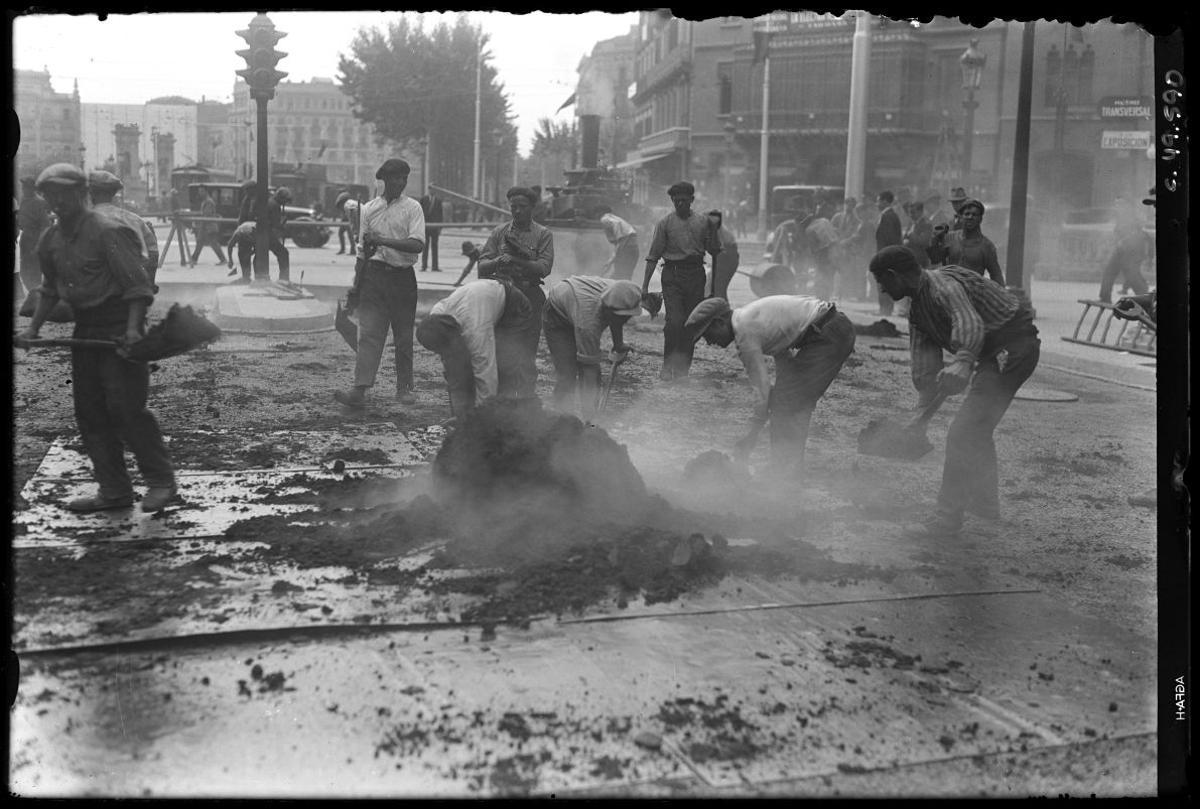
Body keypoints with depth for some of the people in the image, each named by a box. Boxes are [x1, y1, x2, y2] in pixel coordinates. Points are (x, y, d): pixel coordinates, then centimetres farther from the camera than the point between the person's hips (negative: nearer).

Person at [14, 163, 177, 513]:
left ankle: (160, 481, 1)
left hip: (118, 324, -8)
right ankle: (114, 490, 16)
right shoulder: (51, 241, 11)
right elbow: (50, 288, 25)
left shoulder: (108, 232, -13)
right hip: (84, 328, 8)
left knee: (126, 406, -12)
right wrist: (33, 328, 20)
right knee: (89, 412, 8)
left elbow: (136, 283, -17)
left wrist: (133, 327, -27)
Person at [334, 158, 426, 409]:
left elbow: (418, 245, -13)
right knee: (368, 333, -7)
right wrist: (356, 286, 8)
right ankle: (360, 390, -13)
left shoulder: (412, 208, 1)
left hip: (403, 276, -1)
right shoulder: (369, 209, 10)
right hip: (374, 275, 1)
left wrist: (384, 241, -20)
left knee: (403, 337, 6)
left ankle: (404, 387, 17)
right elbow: (362, 251, 12)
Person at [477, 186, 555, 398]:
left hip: (529, 296, -3)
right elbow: (482, 267, 6)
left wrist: (516, 261, -19)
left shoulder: (543, 235, 4)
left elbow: (544, 267, -9)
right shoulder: (500, 232, 12)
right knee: (501, 352, 3)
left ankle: (527, 397, 3)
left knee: (526, 355, -2)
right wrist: (498, 261, -15)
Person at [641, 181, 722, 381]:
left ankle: (683, 367, 13)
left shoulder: (704, 222, 6)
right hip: (672, 274, -2)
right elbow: (653, 256, 1)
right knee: (674, 322, -12)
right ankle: (668, 367, -2)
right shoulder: (665, 223, 2)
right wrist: (645, 286, -2)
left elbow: (715, 251, 12)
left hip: (696, 274, 2)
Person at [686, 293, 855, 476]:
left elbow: (761, 386, -13)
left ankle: (787, 474, -5)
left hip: (828, 336, -10)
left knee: (785, 404, -7)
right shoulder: (748, 316, 15)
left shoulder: (745, 330, -14)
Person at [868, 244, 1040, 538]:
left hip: (1013, 346, -11)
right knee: (977, 430, 25)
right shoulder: (917, 310, 8)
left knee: (963, 433, -13)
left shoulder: (944, 285, -23)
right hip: (995, 353, 11)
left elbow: (970, 324, -44)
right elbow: (925, 369, 8)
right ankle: (985, 502, 41)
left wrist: (963, 362, -61)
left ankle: (948, 516, -6)